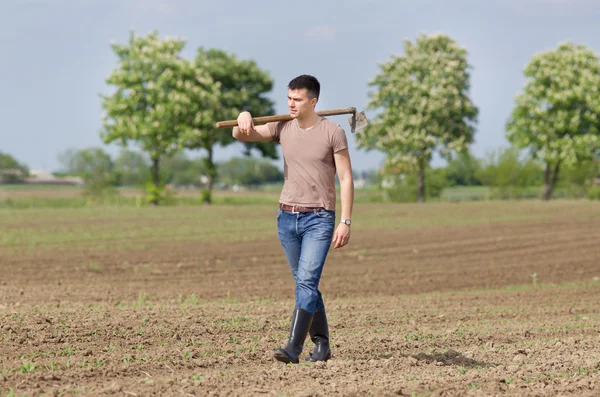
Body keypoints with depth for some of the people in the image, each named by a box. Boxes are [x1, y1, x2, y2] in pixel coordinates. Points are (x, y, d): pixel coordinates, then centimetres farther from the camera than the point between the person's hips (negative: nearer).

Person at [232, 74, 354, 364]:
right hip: (287, 217, 5)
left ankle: (293, 347, -21)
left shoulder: (332, 133, -7)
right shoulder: (282, 127, 6)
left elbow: (346, 179, -6)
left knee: (307, 280, -16)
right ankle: (321, 345, 20)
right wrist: (244, 118, -18)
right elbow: (241, 135, 6)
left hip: (319, 219, -5)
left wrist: (346, 222, -12)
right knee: (305, 284, 11)